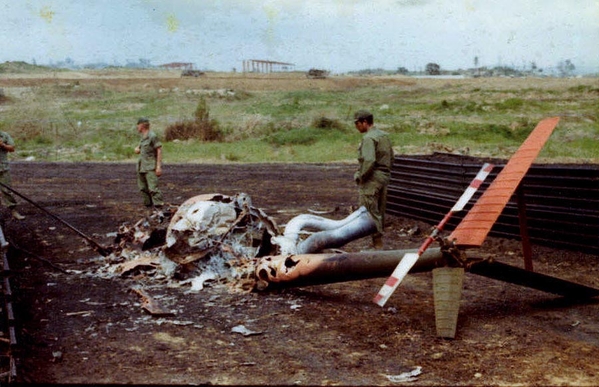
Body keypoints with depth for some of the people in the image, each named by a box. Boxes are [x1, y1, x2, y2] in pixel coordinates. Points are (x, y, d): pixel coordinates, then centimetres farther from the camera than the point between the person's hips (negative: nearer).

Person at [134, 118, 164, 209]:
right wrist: (137, 149, 6)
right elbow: (138, 149, 32)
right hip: (142, 166, 9)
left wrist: (159, 166, -19)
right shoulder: (143, 137, 16)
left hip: (151, 167, -9)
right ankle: (148, 204, 20)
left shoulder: (152, 136, -11)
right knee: (143, 188, 12)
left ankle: (159, 205, -16)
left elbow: (159, 150, -14)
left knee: (153, 187, -16)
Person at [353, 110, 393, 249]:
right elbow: (391, 158, 18)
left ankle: (377, 241, -4)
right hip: (384, 176, 10)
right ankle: (379, 240, 23)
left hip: (372, 179, -10)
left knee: (370, 211, -5)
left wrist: (360, 176, -15)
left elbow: (369, 161, -26)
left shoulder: (369, 138, -16)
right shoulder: (384, 136, 13)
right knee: (380, 210, 15)